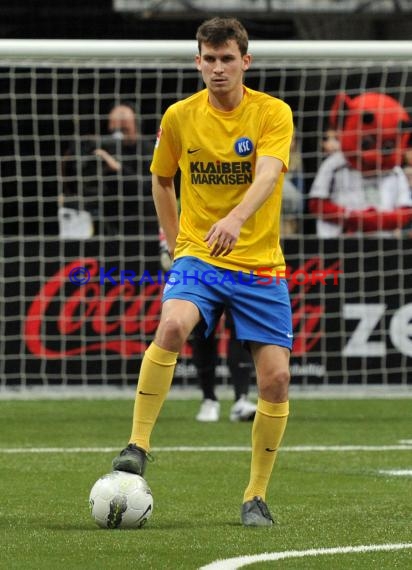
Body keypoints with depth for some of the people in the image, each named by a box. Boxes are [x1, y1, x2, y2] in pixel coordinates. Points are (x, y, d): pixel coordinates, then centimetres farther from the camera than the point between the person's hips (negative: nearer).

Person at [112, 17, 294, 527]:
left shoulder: (273, 113, -6)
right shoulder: (179, 117, 2)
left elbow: (267, 174, -24)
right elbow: (161, 179, 20)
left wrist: (235, 219, -42)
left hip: (260, 265, 0)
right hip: (197, 257, 0)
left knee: (275, 377, -8)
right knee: (172, 325, -31)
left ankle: (256, 496, 8)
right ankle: (138, 443, -24)